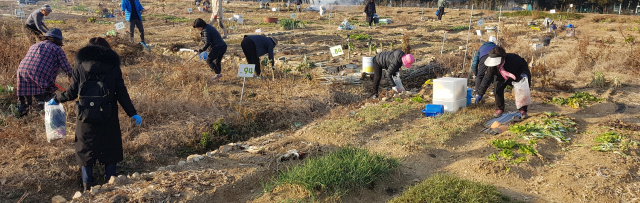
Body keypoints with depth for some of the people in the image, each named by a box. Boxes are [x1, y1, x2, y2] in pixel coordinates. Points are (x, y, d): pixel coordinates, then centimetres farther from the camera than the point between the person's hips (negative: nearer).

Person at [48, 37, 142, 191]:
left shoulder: (81, 66, -1)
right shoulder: (113, 67, -2)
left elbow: (72, 93, -1)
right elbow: (122, 94, -4)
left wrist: (56, 100, 17)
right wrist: (133, 113, 2)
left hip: (86, 116, 0)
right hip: (108, 117, 0)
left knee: (86, 147, 14)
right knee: (110, 147, 14)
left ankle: (87, 183, 19)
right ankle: (110, 179, 19)